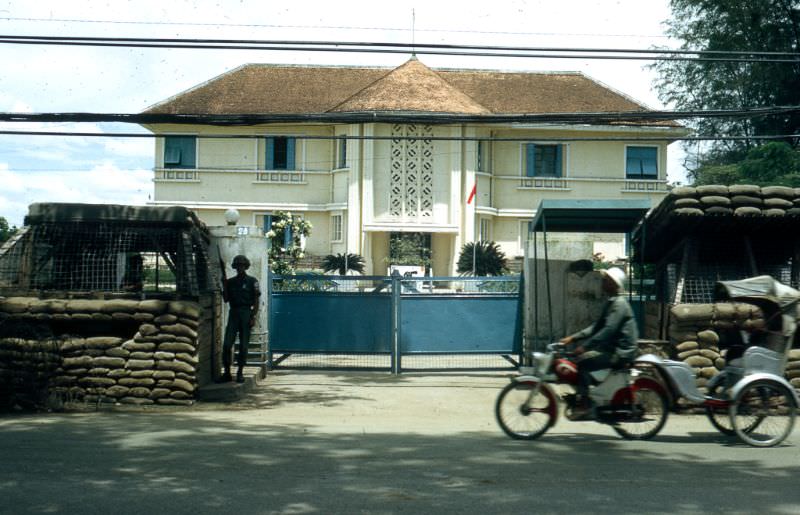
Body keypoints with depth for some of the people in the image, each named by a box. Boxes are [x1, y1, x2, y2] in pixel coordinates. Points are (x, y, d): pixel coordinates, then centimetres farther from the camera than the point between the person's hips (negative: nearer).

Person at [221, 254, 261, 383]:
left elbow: (256, 301, -1)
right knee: (227, 344, -5)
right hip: (233, 313, 3)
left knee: (243, 345, 0)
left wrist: (253, 317, -9)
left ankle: (240, 372, 7)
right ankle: (227, 372, 2)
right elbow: (226, 299, 10)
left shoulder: (252, 281, 3)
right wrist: (224, 286, -2)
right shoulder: (230, 281, 13)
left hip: (246, 313, -3)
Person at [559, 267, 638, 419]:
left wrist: (585, 346, -29)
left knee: (583, 361, -22)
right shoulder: (611, 302, 16)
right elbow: (597, 326, 17)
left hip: (621, 352, -10)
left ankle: (584, 404, -18)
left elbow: (608, 330, -26)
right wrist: (573, 338, 9)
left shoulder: (619, 303, -15)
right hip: (611, 347, 10)